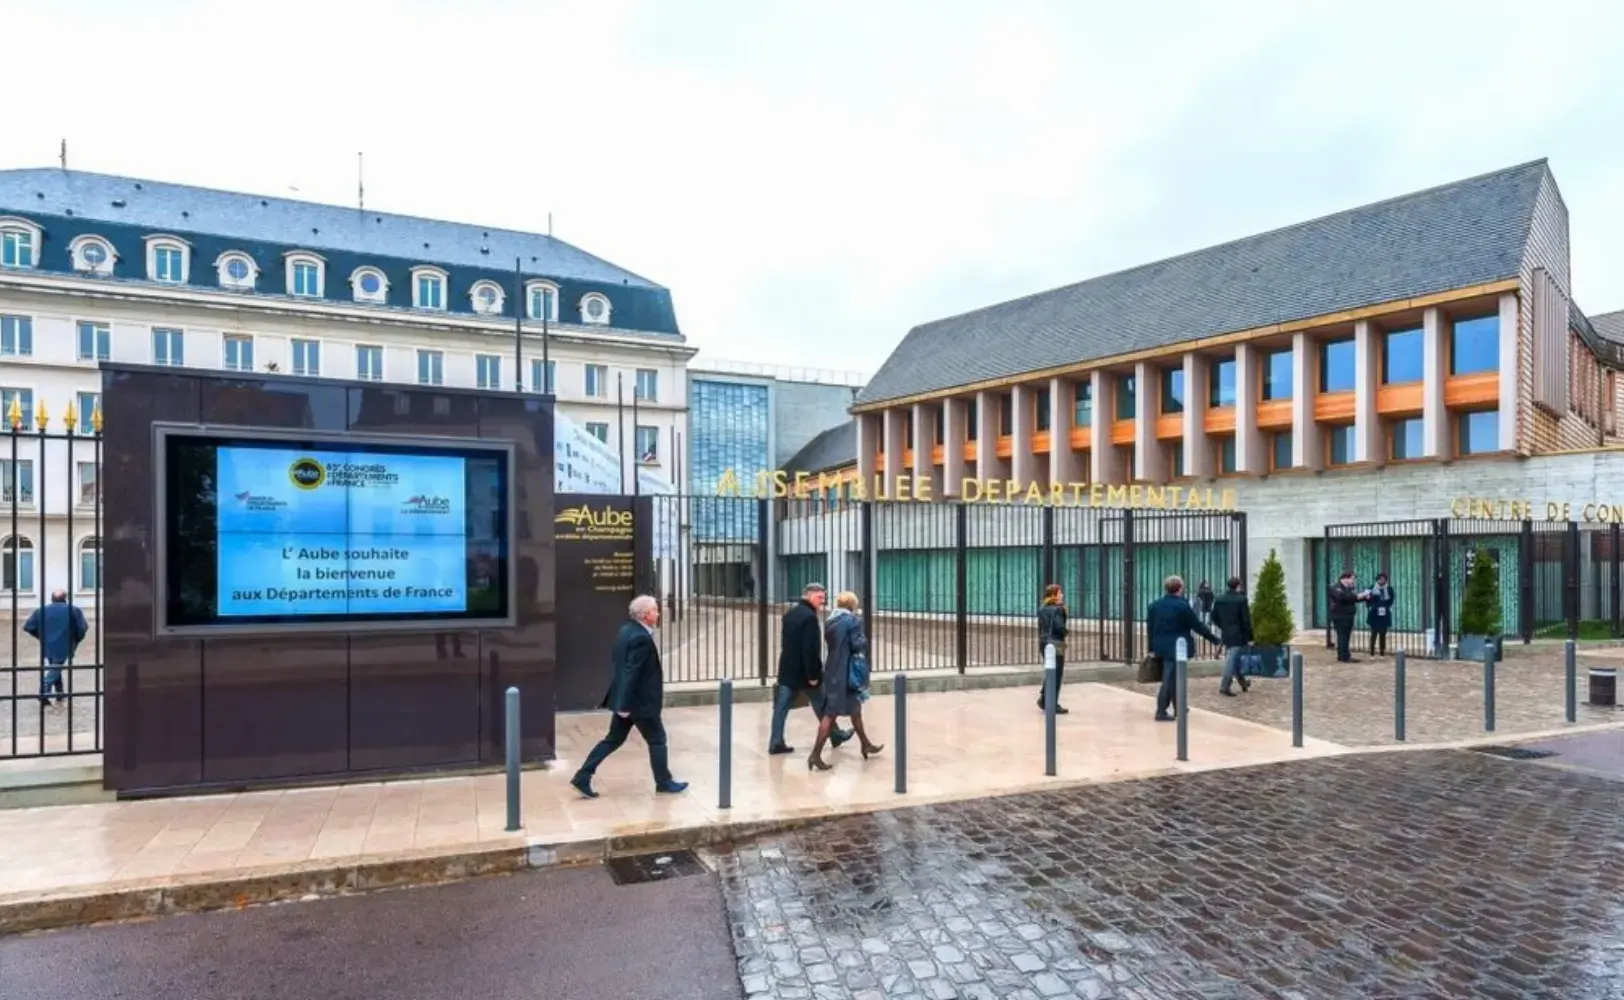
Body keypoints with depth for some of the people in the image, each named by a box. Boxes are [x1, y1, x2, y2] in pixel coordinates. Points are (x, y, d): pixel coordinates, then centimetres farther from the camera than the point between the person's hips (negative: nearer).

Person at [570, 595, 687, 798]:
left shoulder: (627, 630, 7)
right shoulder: (641, 638, -23)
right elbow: (631, 672, -26)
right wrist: (625, 704, -23)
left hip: (626, 699, 9)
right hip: (640, 701, -9)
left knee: (614, 739, 15)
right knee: (657, 740, 8)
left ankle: (582, 777, 15)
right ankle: (664, 782, 21)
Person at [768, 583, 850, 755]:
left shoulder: (790, 613, 11)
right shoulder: (810, 616, -19)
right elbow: (811, 649, -24)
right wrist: (813, 674, -20)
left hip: (787, 670, 8)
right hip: (803, 671, -7)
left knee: (782, 707, 6)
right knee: (821, 706, 10)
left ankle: (776, 742, 5)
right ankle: (835, 736, 26)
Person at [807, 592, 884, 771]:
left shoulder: (830, 620, 9)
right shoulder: (853, 620, -12)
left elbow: (831, 642, 11)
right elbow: (858, 645, -16)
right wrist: (865, 641, 3)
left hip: (832, 670, 8)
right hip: (846, 672, -8)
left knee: (855, 708, 21)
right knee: (831, 714, -5)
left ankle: (866, 744, 35)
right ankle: (815, 754, -6)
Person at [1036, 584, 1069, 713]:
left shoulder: (1042, 610, 10)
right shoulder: (1058, 609, -14)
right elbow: (1059, 627, -20)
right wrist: (1065, 632, -2)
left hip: (1044, 642, 7)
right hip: (1056, 643, -7)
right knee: (1057, 674, 1)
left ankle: (1043, 697, 13)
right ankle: (1053, 705, 4)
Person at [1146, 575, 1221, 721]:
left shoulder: (1154, 605, 5)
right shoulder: (1183, 606, -12)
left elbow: (1149, 627, 7)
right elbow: (1198, 626, -8)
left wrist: (1152, 647, 14)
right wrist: (1215, 640, 2)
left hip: (1161, 647, 7)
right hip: (1176, 648, -6)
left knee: (1171, 678, 19)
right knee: (1170, 679, -3)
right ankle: (1161, 712, -3)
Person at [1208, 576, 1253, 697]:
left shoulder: (1219, 600, 4)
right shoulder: (1241, 599, -12)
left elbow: (1214, 617, 9)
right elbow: (1246, 620, -12)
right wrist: (1249, 637, -7)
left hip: (1226, 635, 6)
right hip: (1238, 635, -6)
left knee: (1233, 659, 19)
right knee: (1232, 660, -6)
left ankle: (1243, 683, 33)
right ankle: (1225, 686, -9)